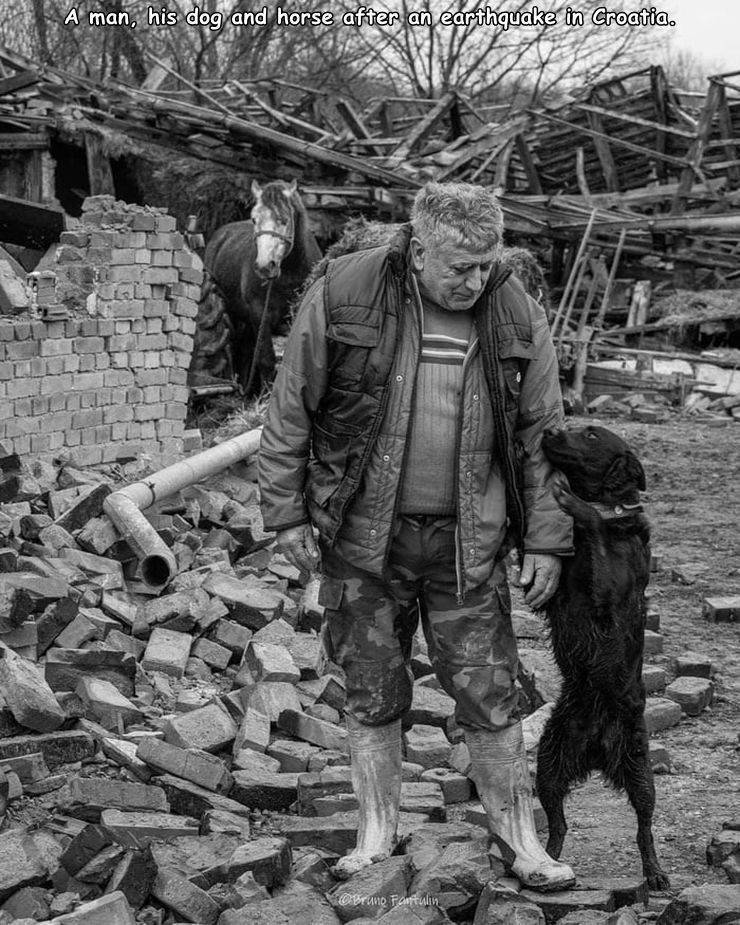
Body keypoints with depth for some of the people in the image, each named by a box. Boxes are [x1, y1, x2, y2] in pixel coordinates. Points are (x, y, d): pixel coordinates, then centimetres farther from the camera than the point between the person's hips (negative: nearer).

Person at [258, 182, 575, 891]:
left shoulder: (517, 318, -3)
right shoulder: (341, 297, -10)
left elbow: (541, 435, 5)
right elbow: (290, 412, -2)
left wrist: (546, 541, 3)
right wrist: (287, 515, -2)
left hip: (466, 542, 1)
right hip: (363, 537, -1)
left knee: (488, 698, 4)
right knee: (372, 697, 9)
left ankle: (519, 843, 18)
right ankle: (376, 837, 24)